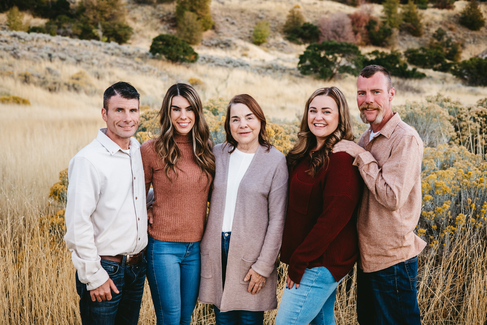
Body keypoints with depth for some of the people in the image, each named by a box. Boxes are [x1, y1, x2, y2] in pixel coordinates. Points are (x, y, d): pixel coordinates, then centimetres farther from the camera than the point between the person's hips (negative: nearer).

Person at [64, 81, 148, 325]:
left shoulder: (138, 150, 5)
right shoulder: (88, 160, -17)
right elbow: (77, 224, -18)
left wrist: (148, 207, 5)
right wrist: (94, 276, -16)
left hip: (137, 266, 7)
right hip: (105, 268, -7)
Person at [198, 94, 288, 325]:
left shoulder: (275, 161, -6)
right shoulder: (218, 154, 4)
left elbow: (277, 219, -7)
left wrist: (264, 266, -10)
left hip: (251, 253, -3)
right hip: (217, 250, 3)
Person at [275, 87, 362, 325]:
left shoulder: (341, 159, -20)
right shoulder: (309, 154, 9)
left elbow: (334, 218, -23)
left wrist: (298, 263, -17)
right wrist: (296, 260, 3)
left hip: (323, 263, -9)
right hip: (320, 262, 9)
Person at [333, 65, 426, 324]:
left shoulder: (405, 139, -17)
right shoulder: (366, 139, 9)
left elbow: (392, 198, -26)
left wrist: (360, 155, -20)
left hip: (393, 261, -9)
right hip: (367, 255, 9)